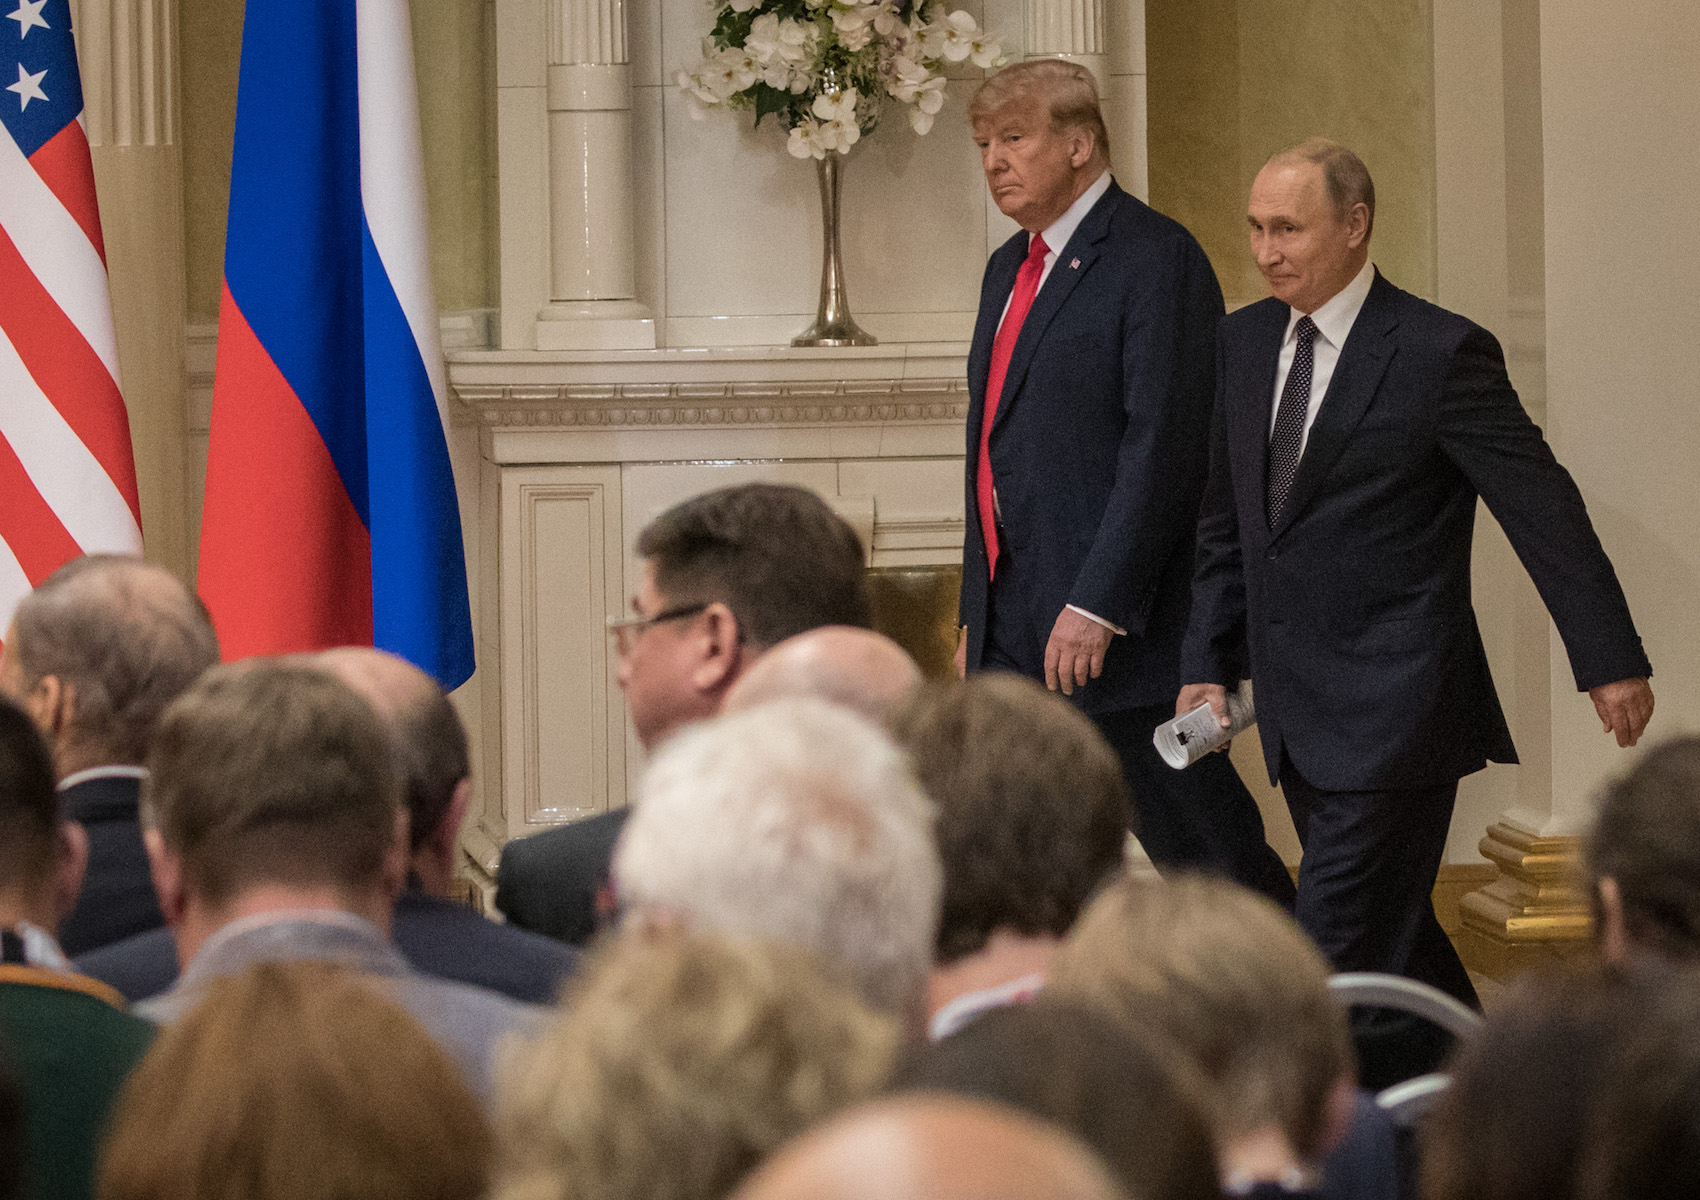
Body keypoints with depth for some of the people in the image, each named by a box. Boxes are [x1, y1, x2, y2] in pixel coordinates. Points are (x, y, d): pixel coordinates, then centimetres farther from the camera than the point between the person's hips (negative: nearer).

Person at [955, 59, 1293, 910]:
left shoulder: (1155, 259, -11)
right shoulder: (1010, 269, 18)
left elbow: (1163, 447, -18)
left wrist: (1097, 607, -22)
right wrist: (978, 615, 19)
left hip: (1119, 625, -8)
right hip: (1015, 631, 9)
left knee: (1204, 853, -1)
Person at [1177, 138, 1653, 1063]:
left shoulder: (1439, 353, -10)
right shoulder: (1244, 343, 10)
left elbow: (1543, 509, -8)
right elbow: (1224, 526, 17)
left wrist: (1609, 661, -7)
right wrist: (1209, 664, 9)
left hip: (1395, 709, -7)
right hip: (1298, 714, 7)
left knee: (1341, 953, -11)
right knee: (1395, 939, 16)